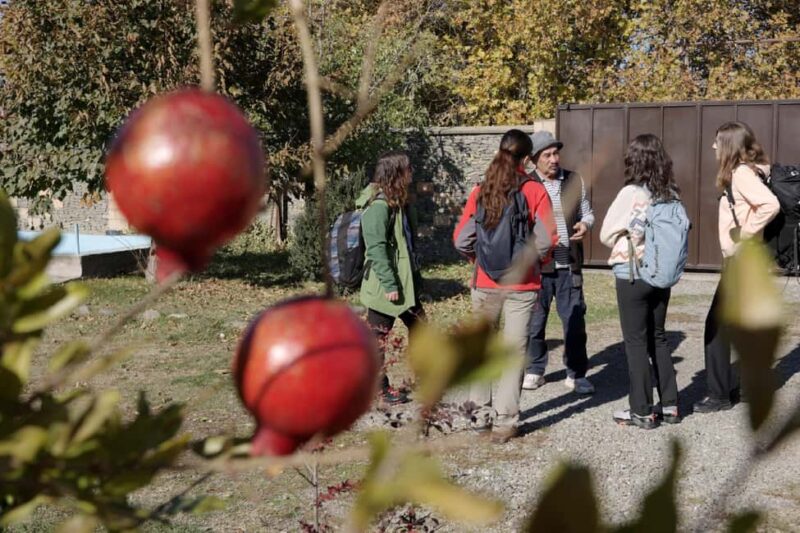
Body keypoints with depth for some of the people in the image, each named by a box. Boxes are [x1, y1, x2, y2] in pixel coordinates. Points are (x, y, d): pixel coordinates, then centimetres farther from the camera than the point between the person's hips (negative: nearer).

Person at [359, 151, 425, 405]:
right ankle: (379, 386, 13)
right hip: (384, 286, -10)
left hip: (404, 282, 10)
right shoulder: (378, 206, -20)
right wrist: (390, 284, -24)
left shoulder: (398, 202, 12)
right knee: (377, 336, 3)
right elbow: (376, 248, -24)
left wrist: (415, 276, 20)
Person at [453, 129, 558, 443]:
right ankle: (504, 421, 5)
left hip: (485, 284, 2)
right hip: (521, 285, -2)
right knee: (514, 350, 5)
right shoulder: (534, 191, -8)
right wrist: (535, 259, 9)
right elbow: (546, 240, -12)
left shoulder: (480, 192, -2)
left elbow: (461, 240, -5)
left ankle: (481, 413, 22)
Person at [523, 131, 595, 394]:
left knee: (575, 320, 5)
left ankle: (576, 373, 15)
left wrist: (585, 224, -6)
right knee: (535, 320, 8)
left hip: (568, 265, 3)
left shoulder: (575, 180, 6)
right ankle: (534, 371, 22)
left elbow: (587, 211, 16)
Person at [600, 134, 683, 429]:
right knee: (658, 338, 17)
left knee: (636, 342, 4)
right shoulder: (671, 194, -1)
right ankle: (670, 405, 22)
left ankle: (642, 411, 9)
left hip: (632, 274, -6)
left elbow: (607, 234, -8)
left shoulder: (631, 193, -16)